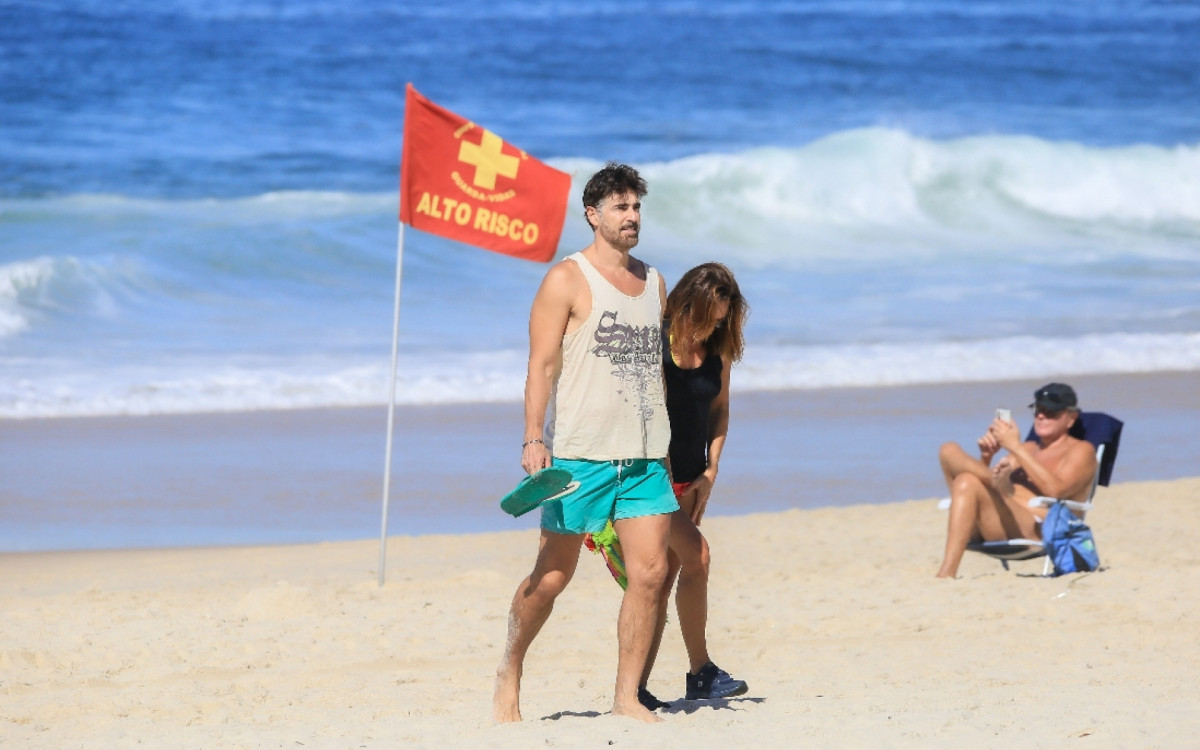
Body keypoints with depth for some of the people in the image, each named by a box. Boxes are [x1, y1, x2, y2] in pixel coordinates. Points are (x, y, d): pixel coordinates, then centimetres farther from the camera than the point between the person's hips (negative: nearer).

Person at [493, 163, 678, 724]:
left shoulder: (653, 282, 16)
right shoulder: (567, 280, -2)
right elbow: (542, 365, -7)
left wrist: (666, 445, 20)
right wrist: (534, 440, -16)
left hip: (645, 456, 5)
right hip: (582, 453, -5)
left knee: (649, 572, -5)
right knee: (552, 576, -1)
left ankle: (626, 698, 0)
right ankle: (509, 673, 20)